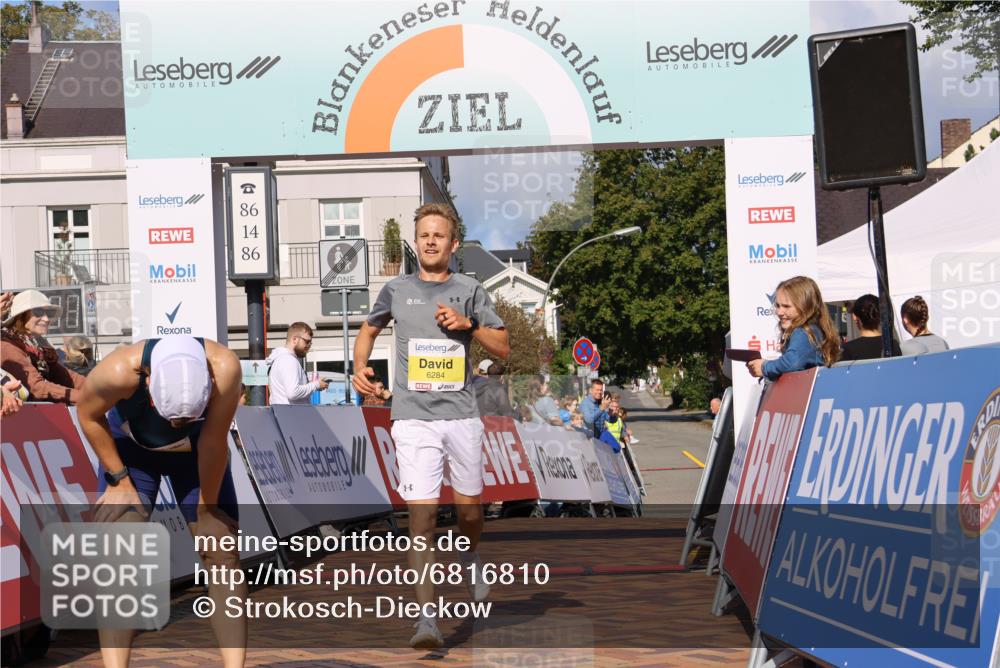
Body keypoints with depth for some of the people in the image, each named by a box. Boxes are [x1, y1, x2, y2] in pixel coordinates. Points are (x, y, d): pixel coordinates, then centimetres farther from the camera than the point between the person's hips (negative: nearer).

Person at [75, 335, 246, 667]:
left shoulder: (225, 369, -40)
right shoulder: (120, 370, -40)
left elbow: (214, 442, -26)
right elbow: (88, 415, -17)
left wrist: (207, 507, -16)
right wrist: (119, 478, -16)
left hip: (196, 450, 1)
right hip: (131, 449, -1)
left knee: (222, 551, -6)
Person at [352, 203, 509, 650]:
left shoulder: (469, 291, 6)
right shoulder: (396, 290, 7)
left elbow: (502, 349, 6)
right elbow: (369, 329, 24)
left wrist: (467, 325, -10)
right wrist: (360, 367, 6)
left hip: (462, 415, 1)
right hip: (414, 417, -1)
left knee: (469, 507, 12)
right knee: (422, 512, -11)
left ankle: (471, 558, 47)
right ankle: (427, 616, -10)